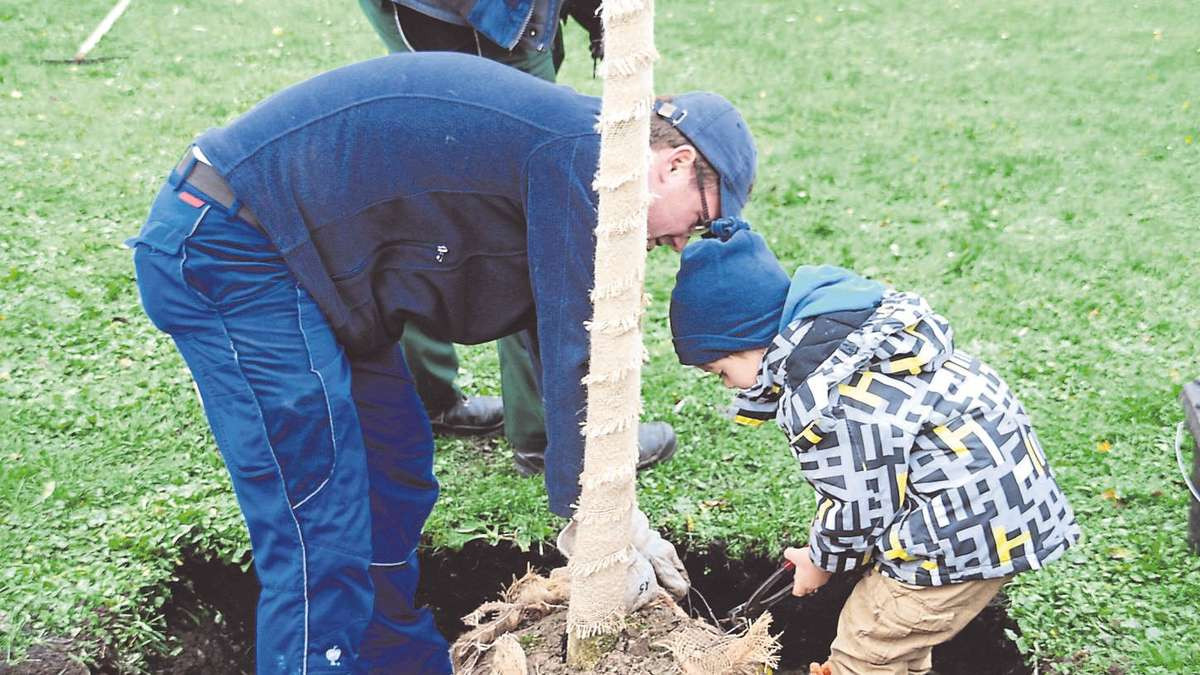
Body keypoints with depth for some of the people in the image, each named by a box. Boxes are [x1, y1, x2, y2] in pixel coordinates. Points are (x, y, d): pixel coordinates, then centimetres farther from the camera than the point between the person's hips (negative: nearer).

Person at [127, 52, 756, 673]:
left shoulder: (561, 151, 14)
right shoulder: (582, 158, -16)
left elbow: (558, 347, 18)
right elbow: (572, 358, -17)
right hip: (225, 252, -10)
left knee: (396, 476, 16)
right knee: (322, 539, -9)